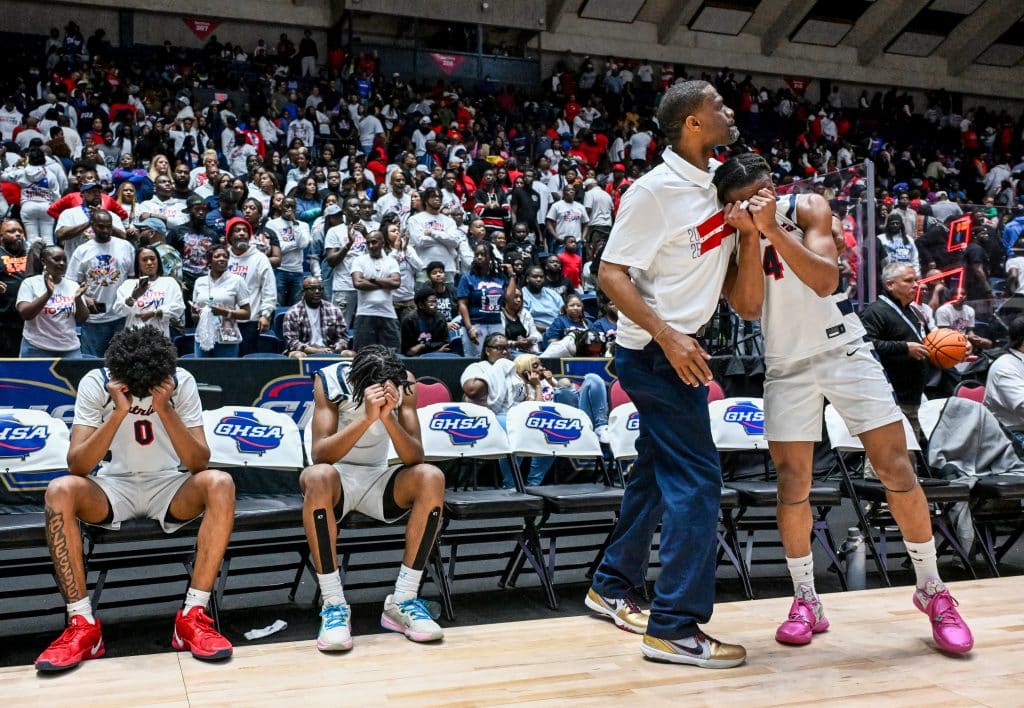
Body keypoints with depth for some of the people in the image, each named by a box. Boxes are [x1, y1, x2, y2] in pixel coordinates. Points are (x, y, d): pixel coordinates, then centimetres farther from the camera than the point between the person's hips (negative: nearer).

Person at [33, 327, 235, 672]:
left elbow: (198, 463, -17)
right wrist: (119, 412, -30)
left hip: (169, 486, 0)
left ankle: (193, 616, -28)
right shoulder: (95, 383, -12)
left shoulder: (182, 382, -11)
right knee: (59, 491, -32)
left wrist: (165, 409, -29)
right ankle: (83, 625, -24)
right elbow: (76, 466, -20)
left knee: (220, 484, -32)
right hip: (114, 487, 0)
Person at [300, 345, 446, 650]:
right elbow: (320, 456, -28)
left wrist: (388, 417, -35)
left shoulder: (404, 382, -11)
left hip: (378, 478, 3)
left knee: (431, 477, -27)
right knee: (318, 477, -38)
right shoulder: (329, 380, -18)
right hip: (337, 479, -2)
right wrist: (367, 417, -41)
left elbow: (415, 458, -18)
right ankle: (334, 605, -29)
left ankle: (403, 601, -19)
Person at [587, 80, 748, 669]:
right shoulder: (654, 191, -17)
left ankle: (612, 587, 31)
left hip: (681, 347, 9)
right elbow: (611, 273, -18)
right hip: (658, 351, -9)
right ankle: (675, 627, -2)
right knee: (696, 478, -10)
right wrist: (668, 338, -25)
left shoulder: (718, 178, 8)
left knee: (658, 472, 16)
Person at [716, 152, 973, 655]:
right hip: (787, 365, 2)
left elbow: (825, 280, -24)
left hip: (843, 349, -1)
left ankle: (932, 591, 13)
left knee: (897, 470, -4)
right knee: (792, 487, -2)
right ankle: (806, 601, 14)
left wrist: (773, 228, -32)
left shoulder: (806, 208, -10)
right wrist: (749, 236, -25)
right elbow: (748, 308, -18)